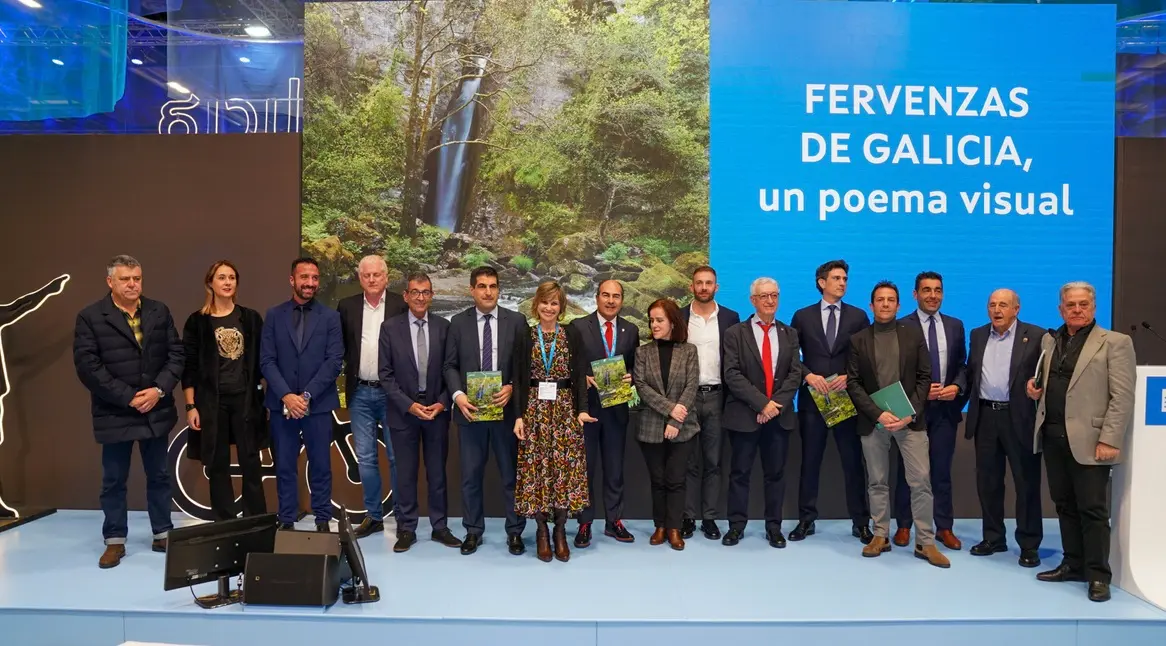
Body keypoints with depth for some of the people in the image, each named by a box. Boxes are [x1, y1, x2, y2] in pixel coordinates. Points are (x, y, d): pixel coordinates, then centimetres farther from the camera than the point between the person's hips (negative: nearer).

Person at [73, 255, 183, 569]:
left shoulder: (159, 311, 5)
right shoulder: (90, 317, -6)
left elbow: (176, 354, 2)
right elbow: (88, 366, -12)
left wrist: (159, 390, -12)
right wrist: (128, 397, -16)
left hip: (156, 410, 3)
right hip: (115, 413, -3)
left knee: (159, 475, 13)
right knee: (114, 480, 8)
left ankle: (162, 534, 26)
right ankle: (115, 541, 21)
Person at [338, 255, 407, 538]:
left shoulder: (402, 305, -3)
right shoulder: (347, 306, 5)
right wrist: (353, 366, -1)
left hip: (392, 392, -3)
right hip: (360, 393, 3)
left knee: (397, 457, 4)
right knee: (365, 458, 9)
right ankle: (373, 515, 21)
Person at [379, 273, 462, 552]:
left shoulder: (444, 327, 1)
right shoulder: (390, 327, -2)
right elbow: (386, 373, -4)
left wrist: (442, 404, -8)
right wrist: (409, 405, -12)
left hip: (437, 410, 1)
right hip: (403, 411, -1)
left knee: (437, 472, 10)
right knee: (406, 474, 8)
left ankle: (439, 527, 21)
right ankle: (406, 529, 19)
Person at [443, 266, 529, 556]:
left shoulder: (516, 321, 1)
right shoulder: (458, 322, 3)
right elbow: (450, 365, 3)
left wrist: (512, 387, -14)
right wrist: (458, 394, -12)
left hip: (506, 408, -1)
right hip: (470, 409, 1)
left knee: (511, 473, 8)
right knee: (471, 474, 9)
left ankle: (515, 532, 20)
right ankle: (473, 530, 23)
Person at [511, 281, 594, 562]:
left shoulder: (572, 335, 5)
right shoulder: (525, 337, 5)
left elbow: (579, 376, 2)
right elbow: (518, 380, 4)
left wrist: (582, 409, -10)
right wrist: (519, 415, -5)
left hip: (564, 408, 0)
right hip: (534, 408, 0)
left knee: (566, 467, -2)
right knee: (536, 467, 0)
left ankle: (560, 531, 11)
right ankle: (541, 531, 13)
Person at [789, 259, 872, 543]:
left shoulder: (858, 316, 6)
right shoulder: (802, 316, 5)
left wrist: (849, 377, -12)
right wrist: (808, 376, -12)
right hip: (812, 398, 0)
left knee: (853, 462, 5)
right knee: (809, 461, 7)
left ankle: (860, 522, 15)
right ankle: (806, 520, 16)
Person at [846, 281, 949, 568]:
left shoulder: (913, 333, 6)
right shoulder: (858, 340, 5)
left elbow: (924, 377, 2)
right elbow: (852, 383, -1)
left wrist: (910, 414, -10)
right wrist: (878, 414, -13)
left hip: (910, 418, 0)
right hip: (873, 420, 1)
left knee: (921, 481, -3)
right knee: (877, 482, 8)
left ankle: (925, 542, 6)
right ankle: (881, 536, 19)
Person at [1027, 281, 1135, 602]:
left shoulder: (1115, 342, -4)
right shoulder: (1049, 341, 14)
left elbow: (1122, 397, -10)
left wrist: (1109, 440, -17)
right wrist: (1034, 386, 5)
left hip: (1088, 440, -6)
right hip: (1052, 437, 6)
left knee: (1092, 510, 0)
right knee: (1065, 506, 13)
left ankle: (1098, 575, 10)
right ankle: (1073, 564, 24)